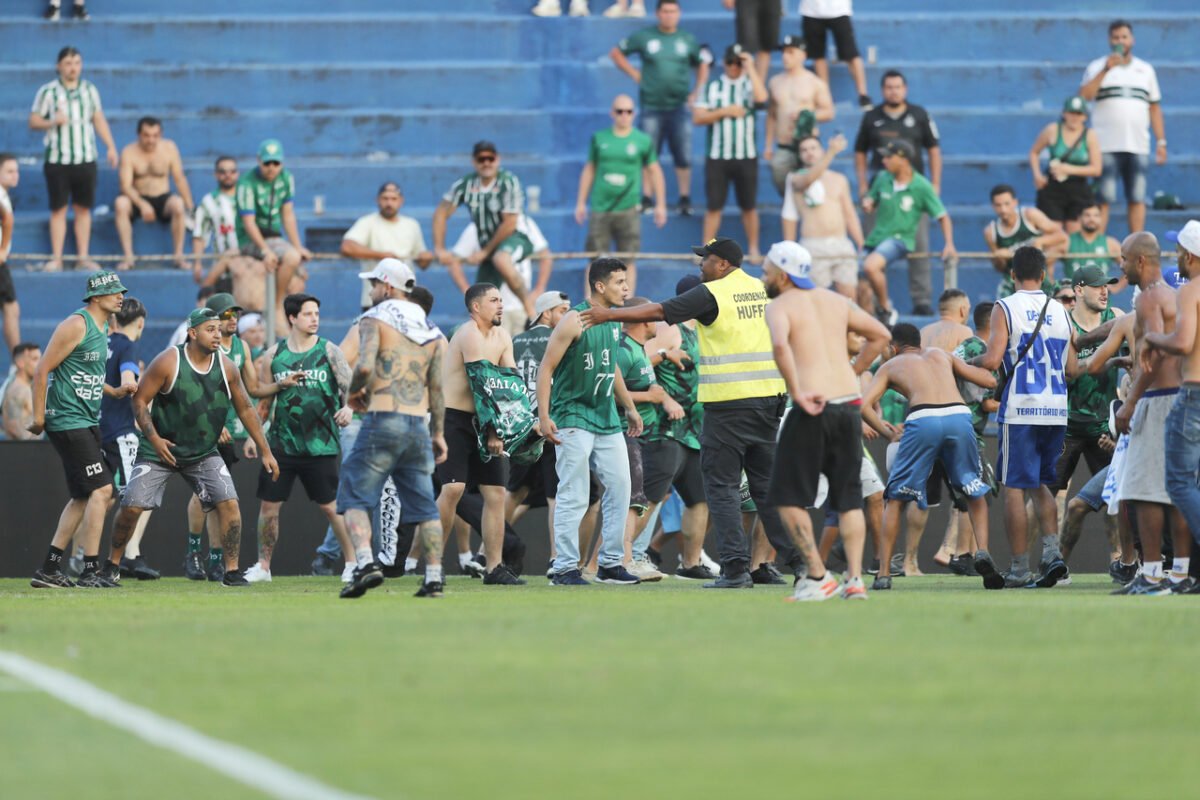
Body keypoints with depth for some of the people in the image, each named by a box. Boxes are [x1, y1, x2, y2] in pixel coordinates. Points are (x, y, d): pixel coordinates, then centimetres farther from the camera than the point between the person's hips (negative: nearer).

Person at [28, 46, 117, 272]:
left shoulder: (90, 90, 8)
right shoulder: (48, 91, -2)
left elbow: (99, 120, 12)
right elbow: (33, 121, 1)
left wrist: (110, 146, 3)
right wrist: (52, 122, -18)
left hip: (86, 158, 3)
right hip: (57, 160, -3)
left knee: (83, 208, 6)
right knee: (58, 209, -1)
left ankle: (83, 256, 12)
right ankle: (56, 258, 2)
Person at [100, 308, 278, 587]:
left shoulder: (225, 367, -4)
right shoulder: (168, 362, -15)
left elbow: (245, 409, 6)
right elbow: (139, 399, -10)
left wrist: (265, 452, 6)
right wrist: (154, 439, -22)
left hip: (204, 454, 3)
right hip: (160, 449, -3)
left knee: (229, 503, -12)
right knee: (131, 506, -8)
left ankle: (231, 572, -3)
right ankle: (112, 565, 14)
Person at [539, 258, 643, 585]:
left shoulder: (613, 321, 10)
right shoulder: (575, 321, -13)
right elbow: (546, 368, -13)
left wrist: (630, 407, 27)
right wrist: (544, 416, -20)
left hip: (606, 418, 8)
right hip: (574, 417, -8)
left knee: (620, 487, 6)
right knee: (574, 496, -7)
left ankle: (611, 563, 15)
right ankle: (565, 568, -3)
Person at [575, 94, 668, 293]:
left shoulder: (643, 141, 3)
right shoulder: (599, 139, 7)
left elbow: (654, 172, 9)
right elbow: (589, 170, 14)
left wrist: (660, 205, 6)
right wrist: (581, 202, 12)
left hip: (628, 209, -1)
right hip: (600, 208, 1)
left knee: (628, 261, 1)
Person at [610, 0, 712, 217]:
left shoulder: (687, 40, 6)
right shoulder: (644, 37, 2)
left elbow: (703, 64, 19)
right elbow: (616, 53, 11)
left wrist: (697, 91, 7)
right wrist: (634, 73, 1)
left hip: (679, 107, 1)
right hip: (651, 107, -1)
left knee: (683, 156, -2)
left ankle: (685, 200, 8)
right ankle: (646, 200, 10)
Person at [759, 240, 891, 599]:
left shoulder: (780, 306, -2)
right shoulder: (835, 301, 17)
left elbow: (780, 344, -23)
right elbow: (880, 335, 21)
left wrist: (796, 392, -19)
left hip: (812, 410, -6)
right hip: (849, 404, 6)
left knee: (788, 496, 3)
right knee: (849, 498, 11)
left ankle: (818, 576, -2)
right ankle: (855, 578, 5)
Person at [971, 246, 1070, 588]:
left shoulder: (1005, 308, -4)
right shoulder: (1060, 310, 11)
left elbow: (992, 360, -13)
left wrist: (970, 361, 8)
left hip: (1020, 410, -5)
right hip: (1056, 409, 5)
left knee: (1014, 488, 1)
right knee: (1042, 485, 17)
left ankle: (1020, 568, -1)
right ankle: (1052, 550, -1)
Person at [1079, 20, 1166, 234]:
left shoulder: (1146, 70, 16)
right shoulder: (1097, 67, 6)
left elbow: (1155, 108, 16)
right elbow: (1084, 96, -10)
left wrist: (1161, 142, 9)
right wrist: (1106, 70, -16)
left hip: (1138, 146, 3)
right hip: (1107, 146, -3)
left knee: (1137, 200, 2)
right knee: (1103, 200, -6)